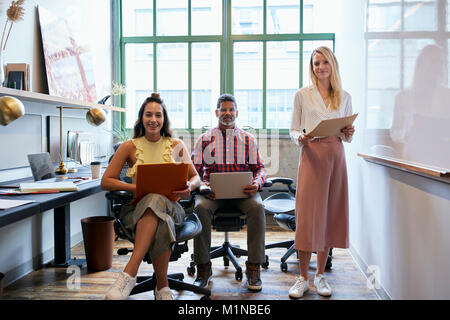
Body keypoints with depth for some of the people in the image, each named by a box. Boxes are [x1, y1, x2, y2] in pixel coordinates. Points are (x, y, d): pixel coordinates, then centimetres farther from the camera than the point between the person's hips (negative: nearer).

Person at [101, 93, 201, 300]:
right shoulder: (129, 147, 6)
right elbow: (106, 182, 1)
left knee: (156, 201, -38)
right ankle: (162, 286, -28)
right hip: (138, 209, 0)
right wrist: (136, 188, -16)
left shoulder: (176, 146, 10)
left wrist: (189, 186, -12)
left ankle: (129, 274, -37)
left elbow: (196, 177, 14)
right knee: (160, 224, -39)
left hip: (170, 207, 1)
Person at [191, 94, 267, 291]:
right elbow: (194, 170, 6)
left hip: (242, 191, 0)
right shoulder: (204, 139, 13)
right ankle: (203, 268, -18)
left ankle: (253, 268, -21)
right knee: (200, 207, -32)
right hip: (212, 190, 0)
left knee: (257, 207, -31)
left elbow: (259, 168, 10)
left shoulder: (248, 139, 15)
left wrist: (257, 183, -14)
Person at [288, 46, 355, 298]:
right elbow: (293, 130, 5)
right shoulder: (303, 95, 7)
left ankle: (320, 275, 18)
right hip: (311, 156, -3)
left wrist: (349, 133, -6)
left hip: (336, 158, 3)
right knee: (308, 215, -4)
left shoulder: (344, 97, 14)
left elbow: (348, 137, 16)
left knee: (330, 214, 5)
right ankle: (303, 278, 8)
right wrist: (300, 138, -16)